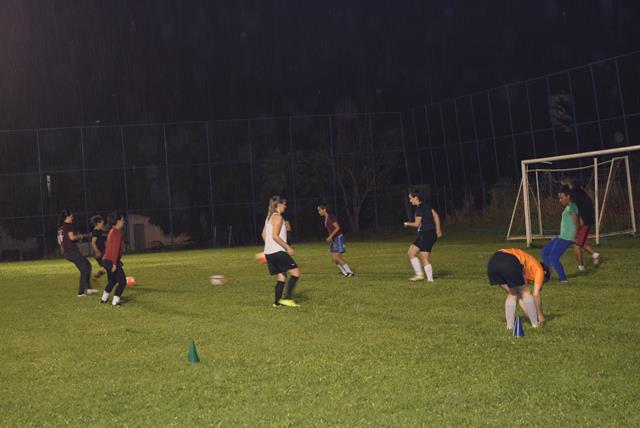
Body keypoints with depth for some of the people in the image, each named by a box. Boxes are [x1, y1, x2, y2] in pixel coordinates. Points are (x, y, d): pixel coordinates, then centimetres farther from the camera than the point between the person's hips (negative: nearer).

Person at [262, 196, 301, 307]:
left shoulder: (269, 217, 17)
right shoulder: (278, 217, -11)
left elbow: (264, 234, 21)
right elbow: (275, 236, -19)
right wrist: (288, 247, -15)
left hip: (269, 252, 10)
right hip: (278, 252, -10)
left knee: (282, 276, 13)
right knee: (296, 273, -7)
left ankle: (277, 302, 8)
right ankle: (287, 298, -11)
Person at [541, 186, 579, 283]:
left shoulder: (572, 207, -12)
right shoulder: (568, 207, 17)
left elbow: (576, 223, -18)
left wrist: (574, 237, -21)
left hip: (566, 238, -10)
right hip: (562, 237, 10)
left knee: (553, 257, -9)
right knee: (545, 251, 13)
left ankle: (563, 279, 1)